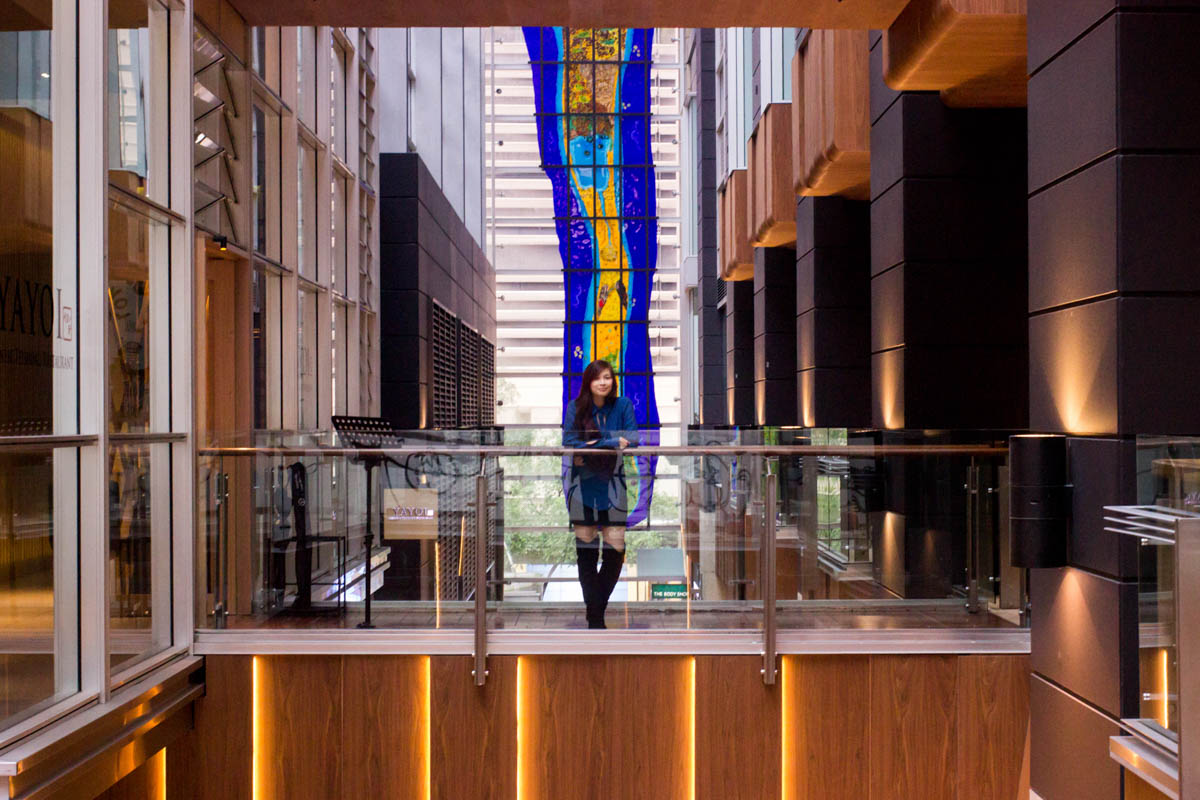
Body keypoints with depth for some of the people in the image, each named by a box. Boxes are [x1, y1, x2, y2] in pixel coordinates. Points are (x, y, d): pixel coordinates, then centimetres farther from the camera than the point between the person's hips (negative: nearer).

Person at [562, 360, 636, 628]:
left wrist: (593, 445, -17)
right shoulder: (575, 407, 1)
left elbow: (631, 440, -6)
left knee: (616, 550, -3)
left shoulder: (623, 405, 2)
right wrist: (613, 442, -17)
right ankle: (595, 615, 8)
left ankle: (598, 604, 17)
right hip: (583, 485, 0)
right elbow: (569, 442, -10)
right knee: (586, 551, 0)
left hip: (612, 485, 0)